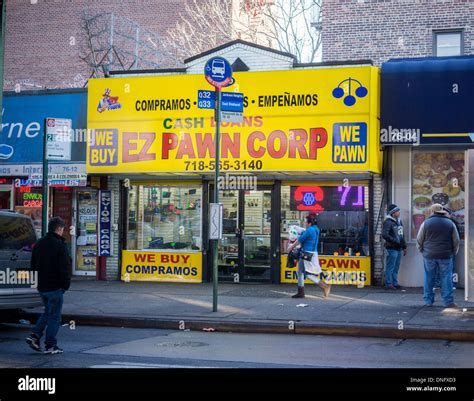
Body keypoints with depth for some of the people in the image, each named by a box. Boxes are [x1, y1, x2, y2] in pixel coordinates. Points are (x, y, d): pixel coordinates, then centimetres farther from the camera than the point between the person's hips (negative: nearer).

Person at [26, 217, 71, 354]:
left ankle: (35, 335, 8)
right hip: (55, 286, -7)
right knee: (54, 315, 2)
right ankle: (50, 345, 4)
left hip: (41, 286, 7)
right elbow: (65, 267, -17)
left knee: (48, 312, 21)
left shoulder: (39, 244, 10)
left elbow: (33, 265, 16)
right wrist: (66, 284, -6)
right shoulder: (60, 245, -14)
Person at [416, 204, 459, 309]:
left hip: (429, 256, 0)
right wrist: (453, 253, 20)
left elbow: (419, 240, 3)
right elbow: (456, 241, 7)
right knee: (446, 278, 2)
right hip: (445, 256, 0)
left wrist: (423, 251, 18)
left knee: (429, 278, 7)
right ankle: (448, 302, 0)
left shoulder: (426, 223, 0)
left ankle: (428, 300, 10)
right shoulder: (450, 224, 3)